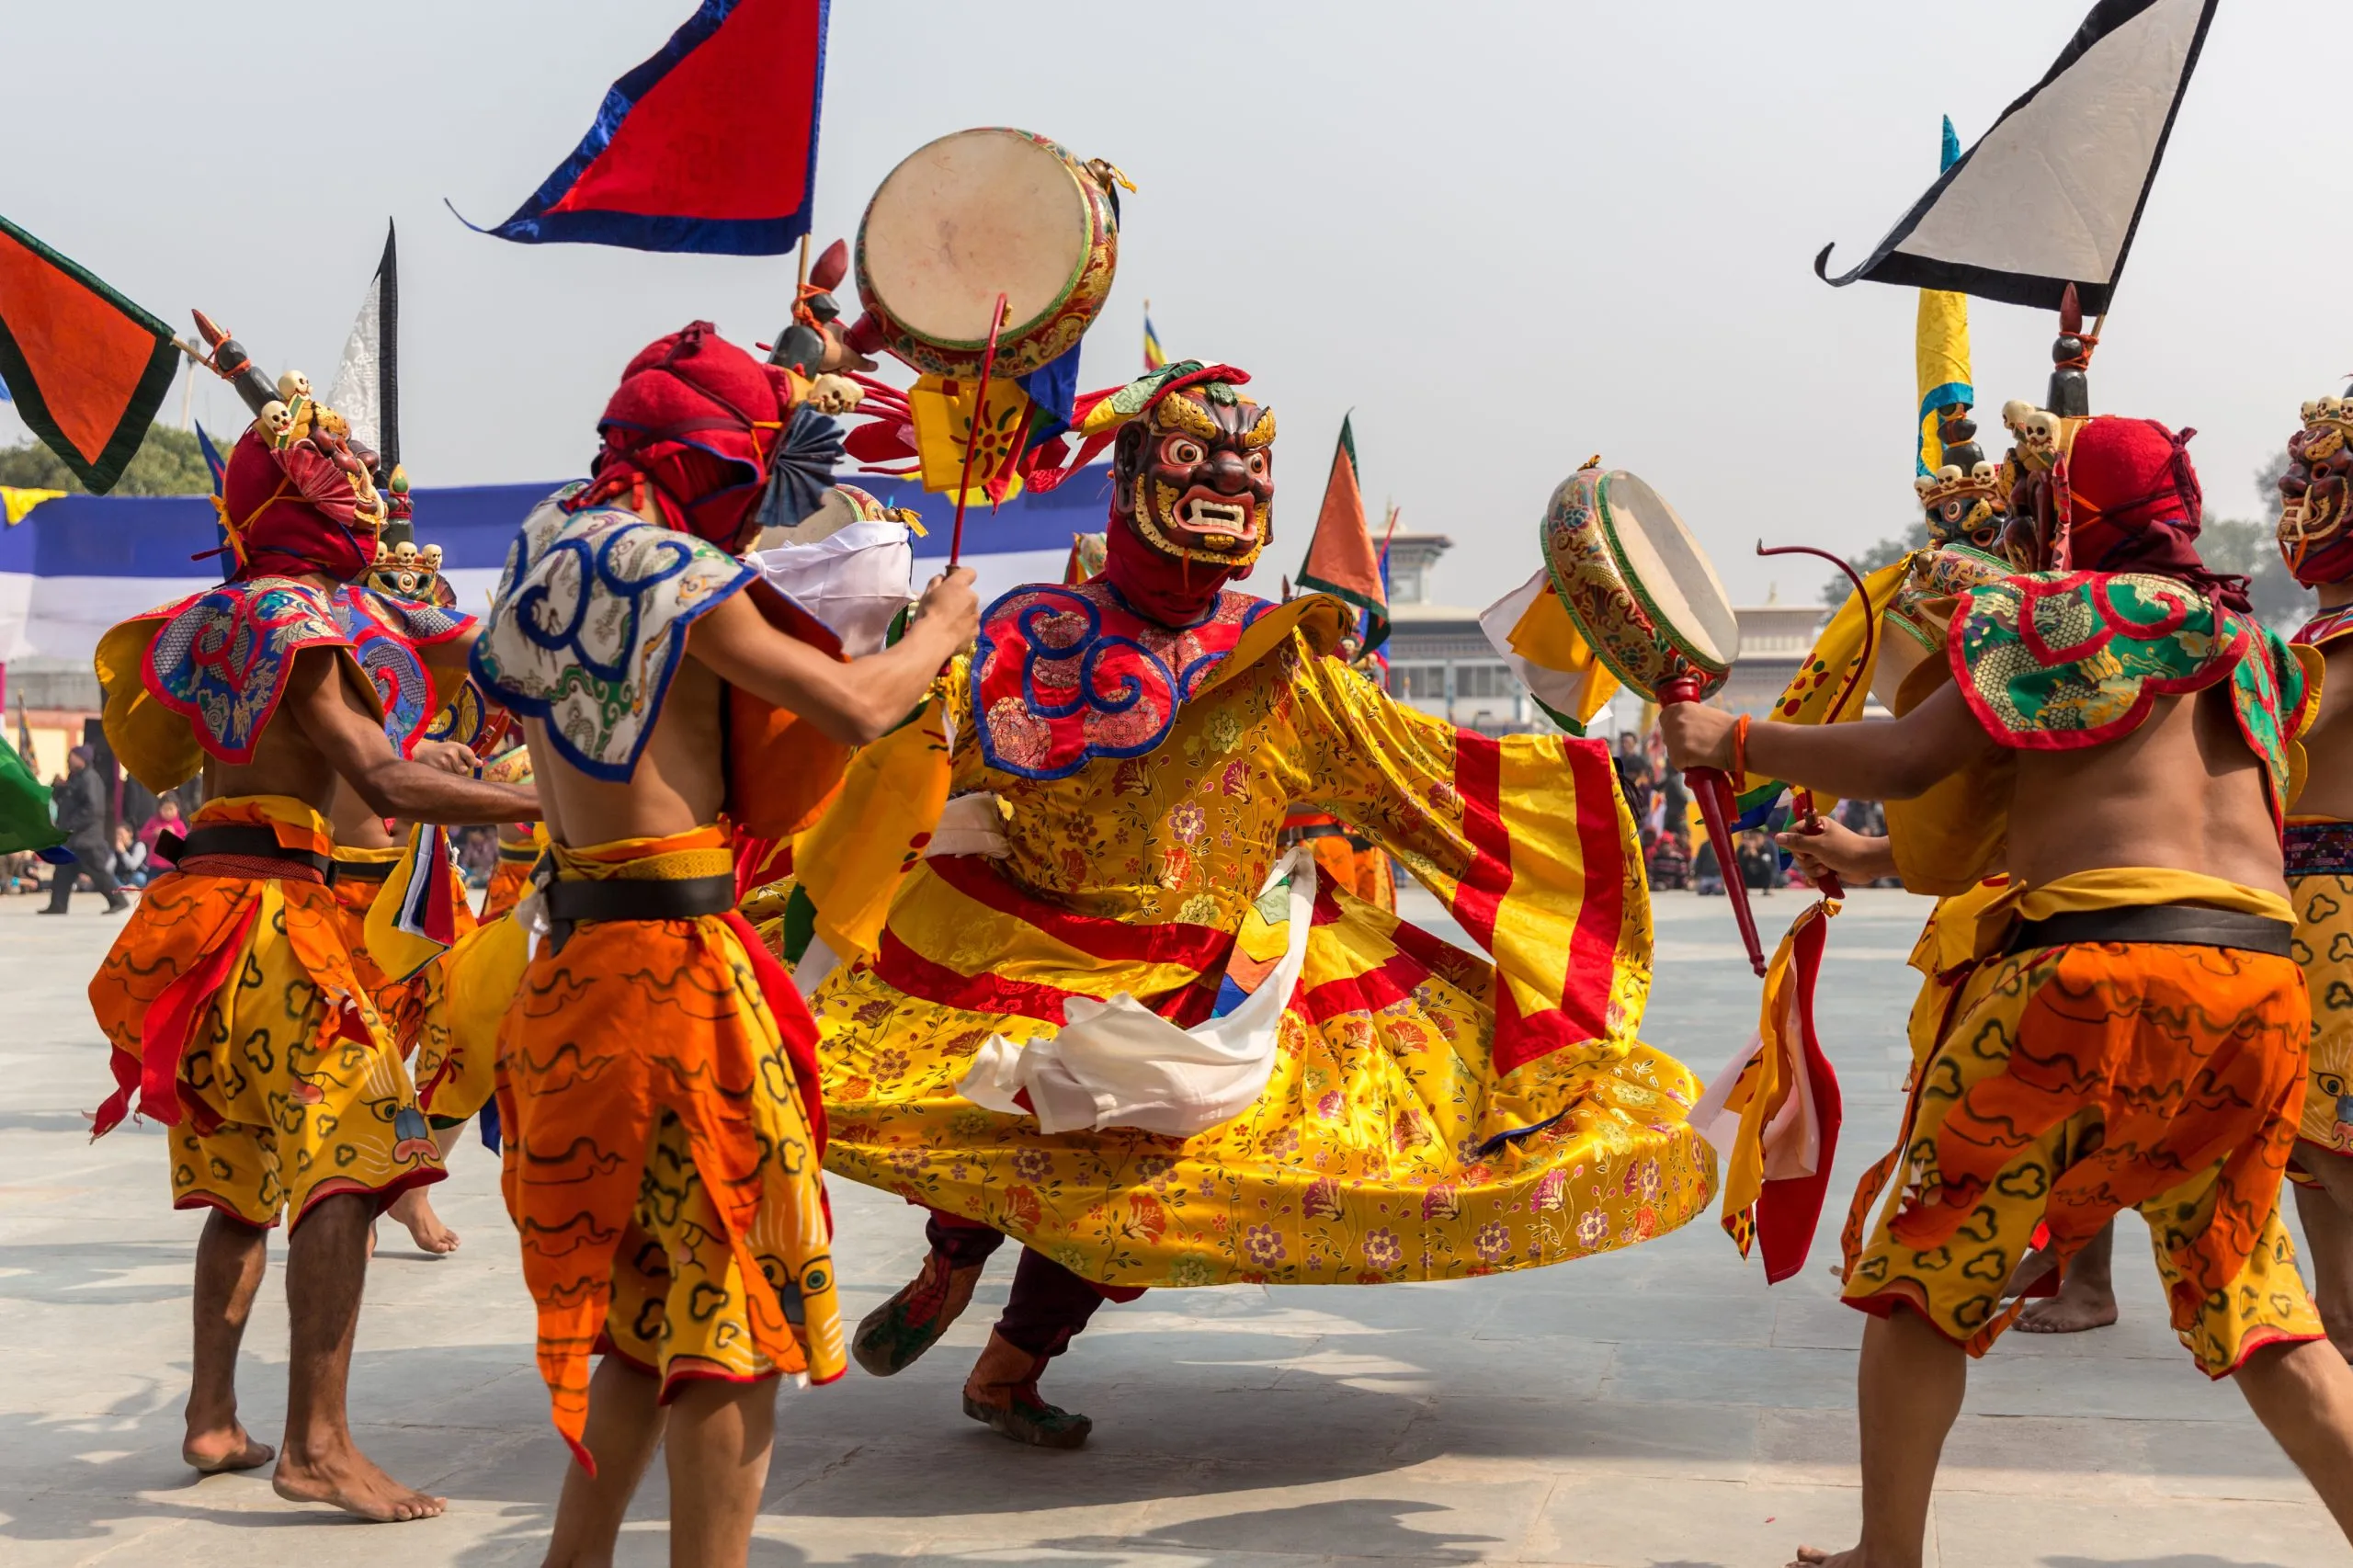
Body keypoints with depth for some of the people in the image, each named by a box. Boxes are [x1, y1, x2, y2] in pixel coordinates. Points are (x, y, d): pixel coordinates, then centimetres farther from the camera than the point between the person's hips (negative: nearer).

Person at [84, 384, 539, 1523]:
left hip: (207, 898, 10)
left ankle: (213, 1419, 19)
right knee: (341, 1163, -15)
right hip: (265, 903, -10)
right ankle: (316, 1443, -18)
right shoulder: (293, 615, -10)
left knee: (245, 1177, 16)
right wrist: (540, 802, -19)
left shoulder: (228, 610, 18)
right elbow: (383, 782, -19)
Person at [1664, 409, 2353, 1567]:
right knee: (2251, 1308, 15)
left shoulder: (2060, 611, 0)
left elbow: (1905, 761, -9)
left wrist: (1733, 743, 2)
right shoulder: (2239, 642, 22)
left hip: (2093, 962, -7)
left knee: (1919, 1275, 7)